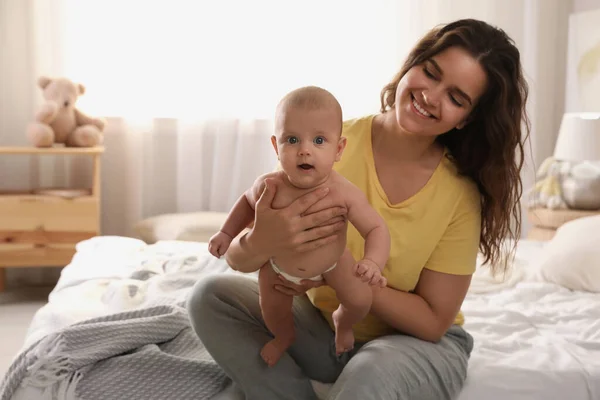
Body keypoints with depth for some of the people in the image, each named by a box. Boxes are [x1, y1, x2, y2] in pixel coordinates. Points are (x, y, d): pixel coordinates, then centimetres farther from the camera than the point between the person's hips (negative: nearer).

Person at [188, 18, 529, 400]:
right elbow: (236, 255, -14)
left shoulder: (460, 195, -18)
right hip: (322, 325, 3)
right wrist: (260, 243, -40)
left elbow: (433, 320, -14)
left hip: (418, 341, -3)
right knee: (212, 295, -16)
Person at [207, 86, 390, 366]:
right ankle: (284, 337, 45)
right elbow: (248, 201, -6)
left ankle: (342, 323, 33)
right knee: (272, 312, 6)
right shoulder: (270, 186, -31)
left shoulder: (344, 193, -36)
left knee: (360, 300, -5)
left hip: (331, 261, 0)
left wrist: (373, 262, -46)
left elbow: (376, 229, -28)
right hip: (278, 264, 1)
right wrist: (227, 233, -9)